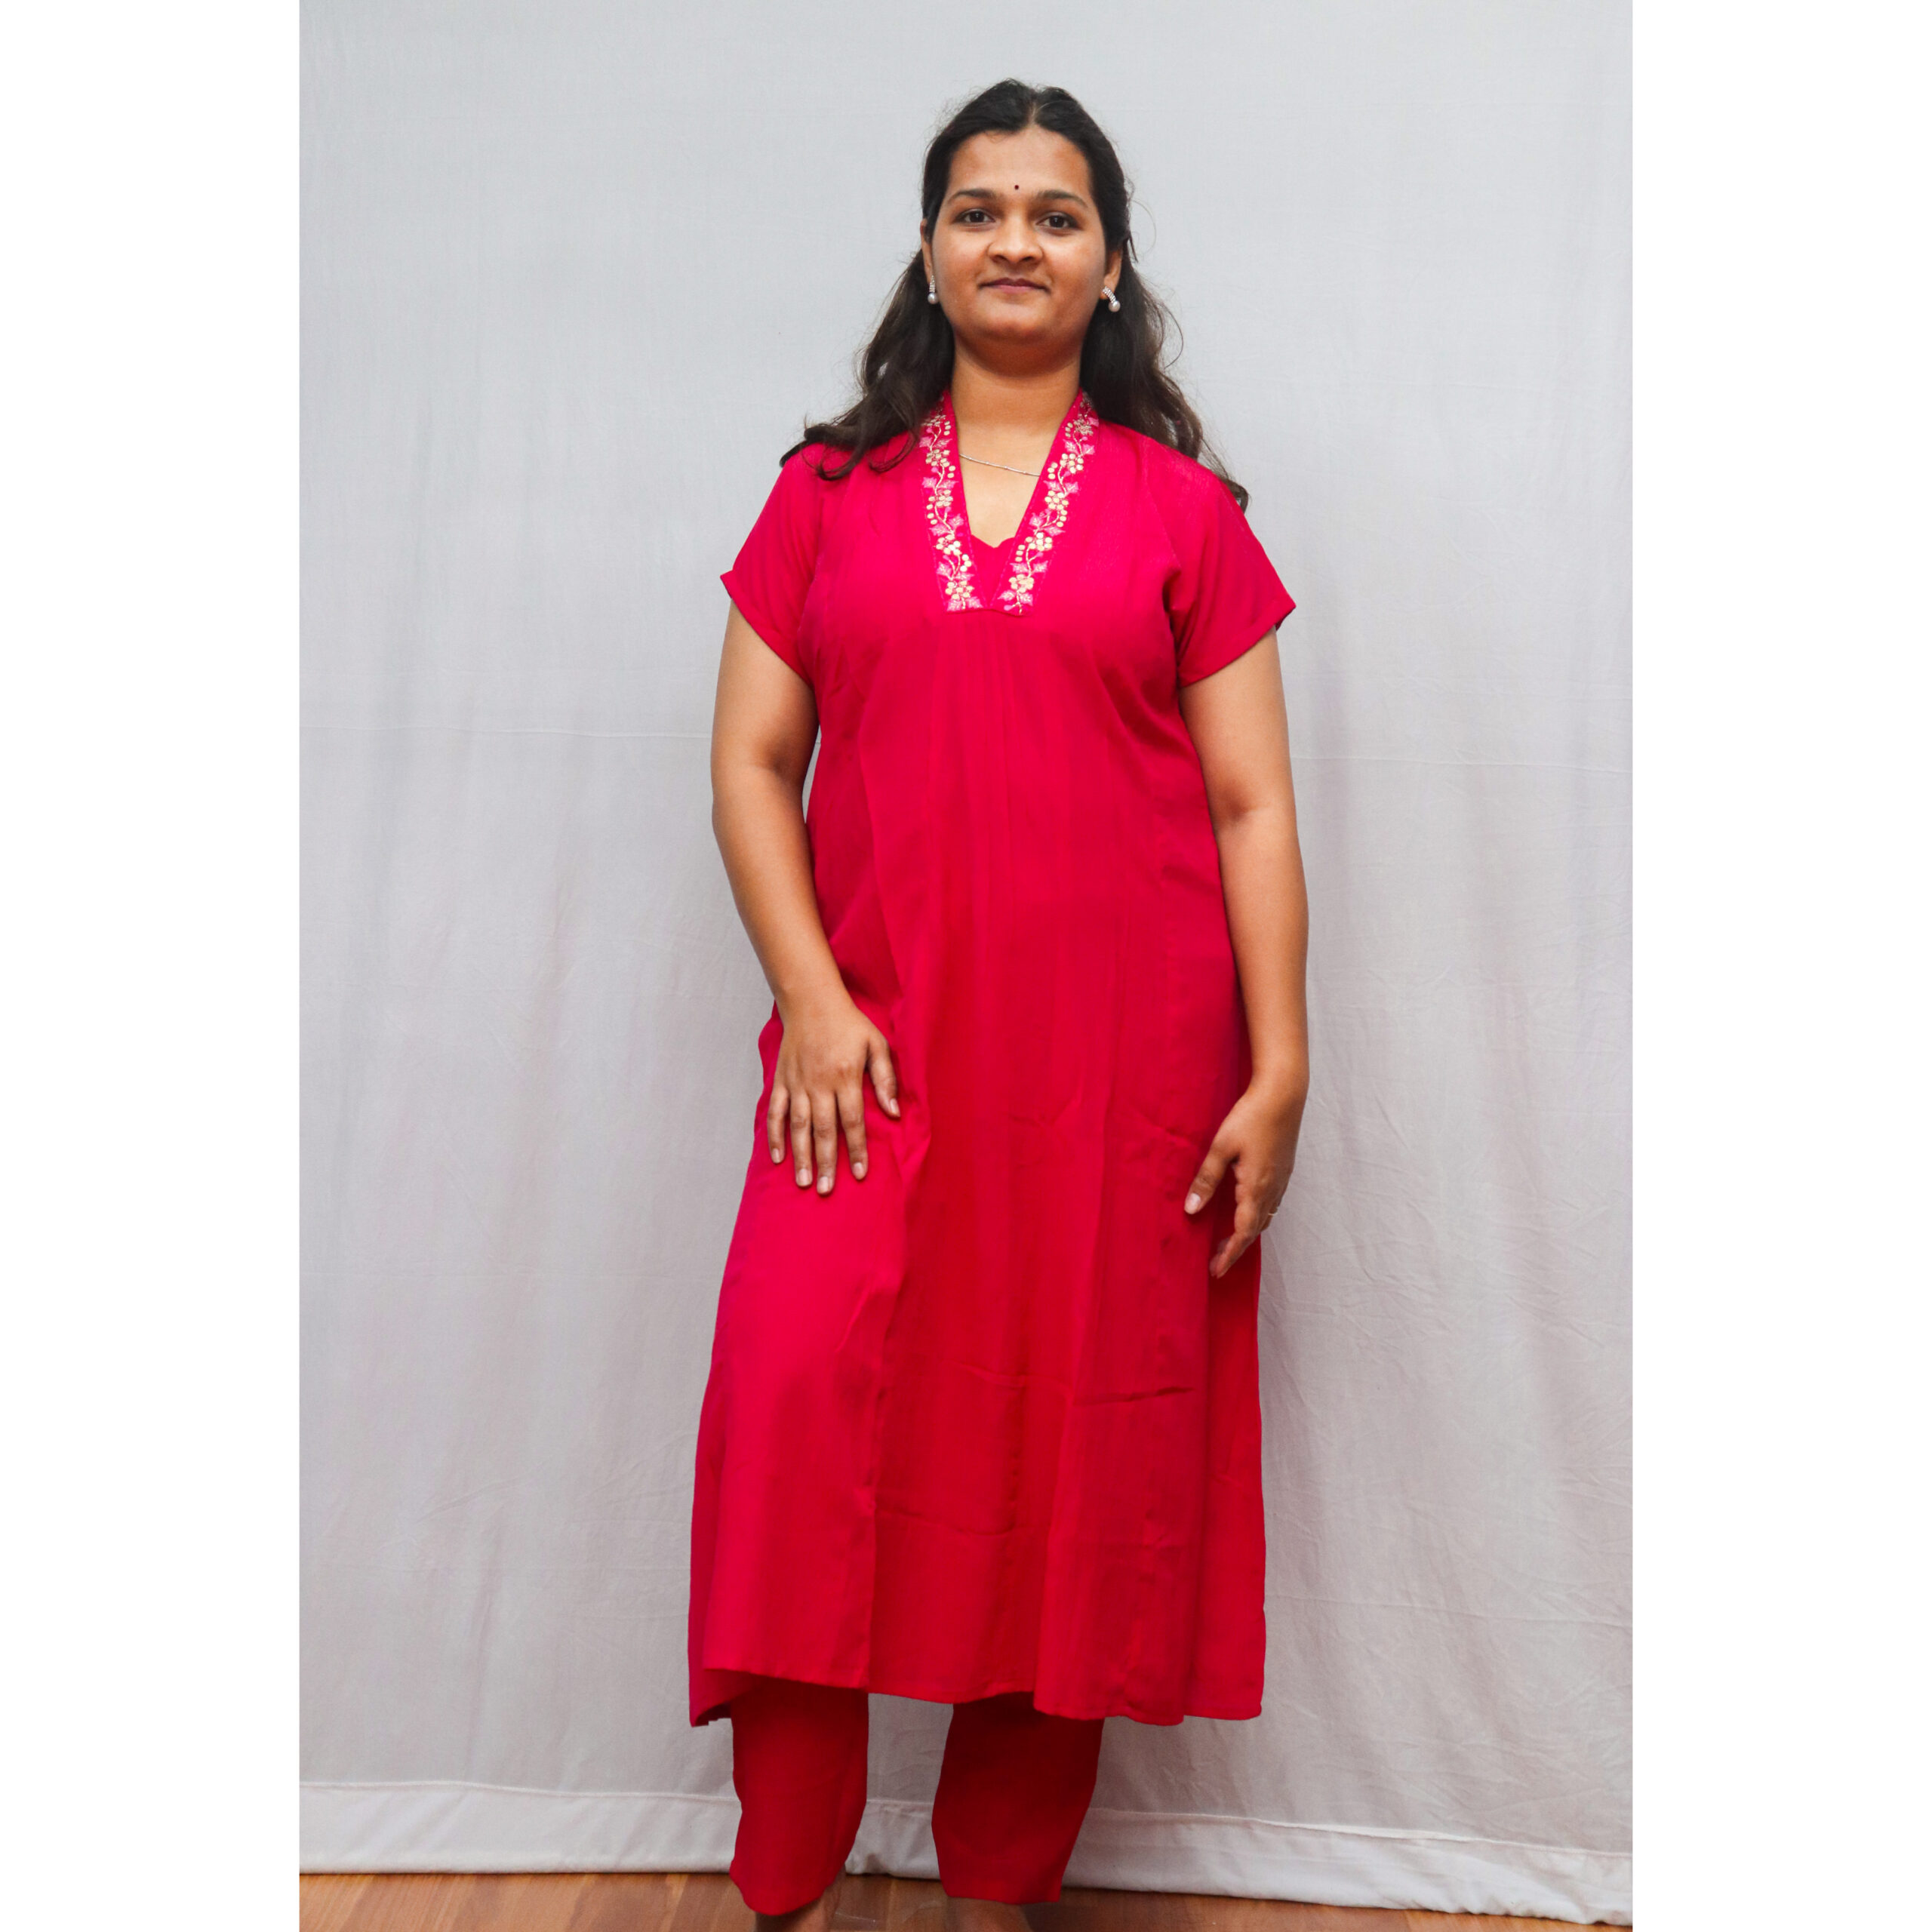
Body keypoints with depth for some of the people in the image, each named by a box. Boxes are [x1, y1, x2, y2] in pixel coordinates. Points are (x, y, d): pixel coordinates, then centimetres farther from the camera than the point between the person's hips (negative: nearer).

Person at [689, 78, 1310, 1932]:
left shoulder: (1180, 509, 9)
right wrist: (811, 1000, -6)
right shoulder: (830, 491, 12)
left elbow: (1252, 806, 5)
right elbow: (750, 759, 7)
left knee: (1076, 1469, 3)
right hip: (874, 1058, 1)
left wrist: (1277, 1074, -3)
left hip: (1120, 1067, 0)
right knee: (798, 1414, -10)